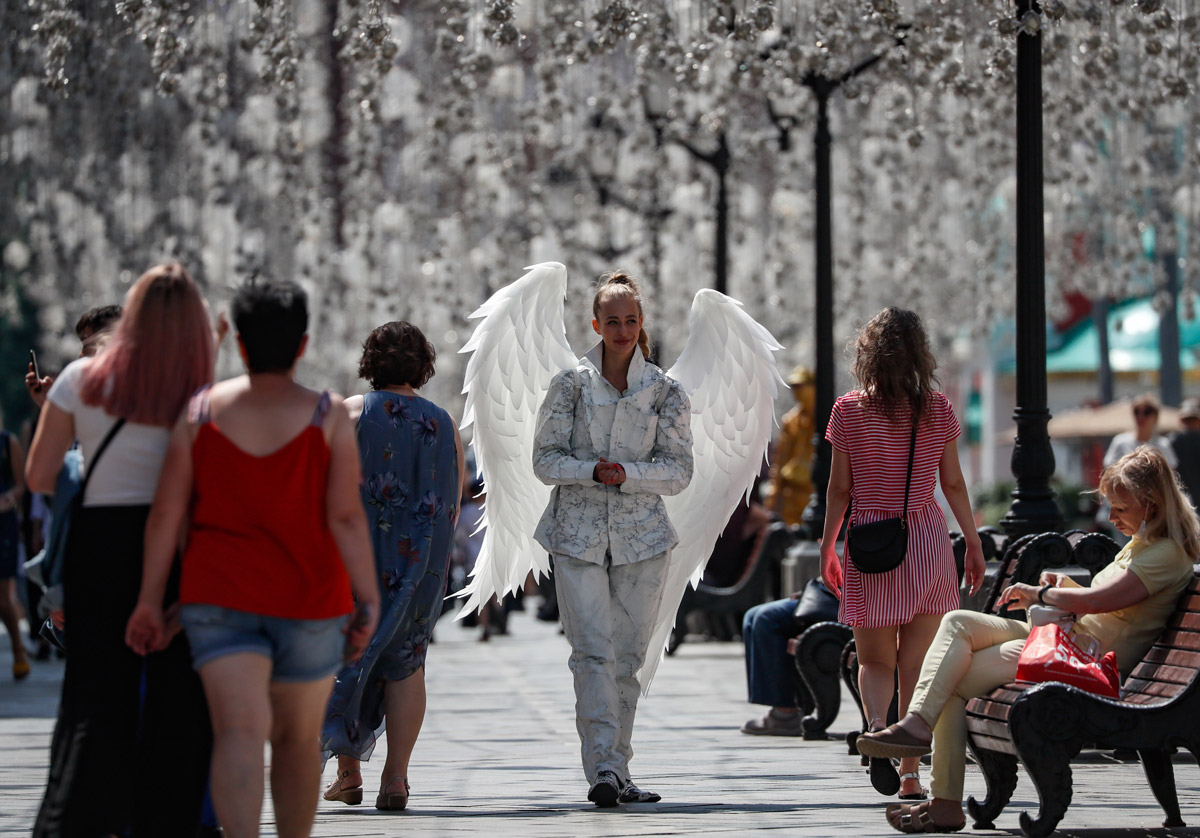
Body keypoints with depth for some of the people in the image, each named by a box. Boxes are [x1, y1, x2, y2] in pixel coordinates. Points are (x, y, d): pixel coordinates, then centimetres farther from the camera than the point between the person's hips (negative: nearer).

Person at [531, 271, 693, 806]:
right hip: (578, 535, -1)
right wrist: (592, 471, -16)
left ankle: (616, 771, 14)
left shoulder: (665, 391, 5)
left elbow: (680, 470, 2)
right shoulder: (570, 385, 3)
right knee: (593, 651, -13)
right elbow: (545, 460, 2)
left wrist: (628, 474, -15)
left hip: (642, 538, 2)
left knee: (627, 656, 5)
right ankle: (603, 768, -19)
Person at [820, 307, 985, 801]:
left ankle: (876, 726, -21)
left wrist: (827, 547, 9)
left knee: (874, 659, 9)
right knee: (916, 662, 6)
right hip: (926, 536, 1)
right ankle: (910, 773, 4)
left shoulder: (849, 410, -3)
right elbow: (953, 485, 4)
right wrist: (974, 543, 13)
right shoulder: (938, 410, 0)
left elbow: (839, 489, -1)